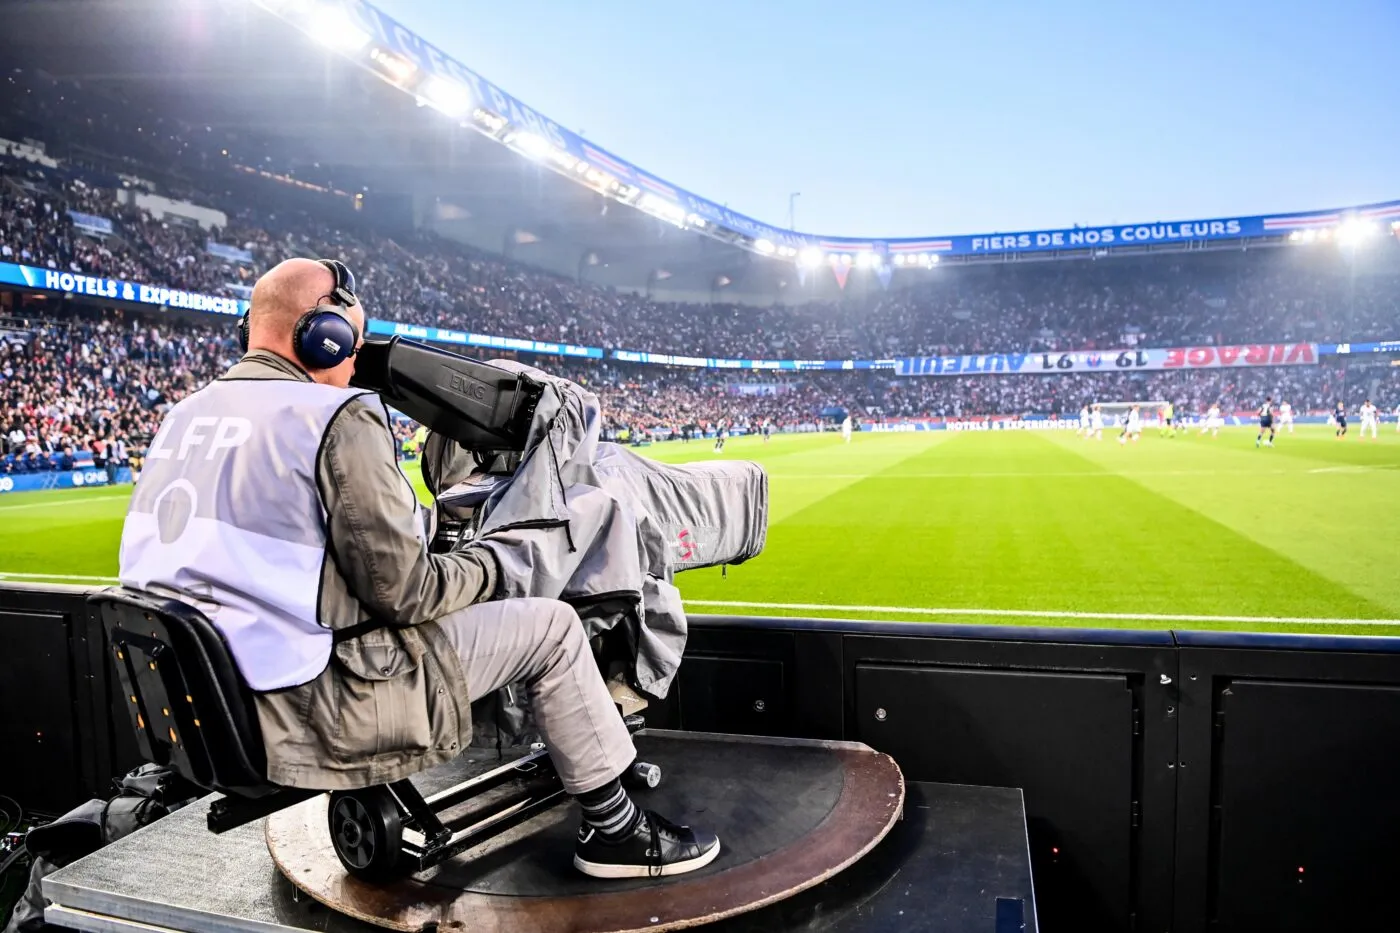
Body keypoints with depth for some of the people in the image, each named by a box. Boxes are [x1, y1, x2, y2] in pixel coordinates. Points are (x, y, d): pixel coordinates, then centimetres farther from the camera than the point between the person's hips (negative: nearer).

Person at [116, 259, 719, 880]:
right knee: (551, 627, 1)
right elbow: (402, 591, -17)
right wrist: (488, 566, 2)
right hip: (301, 720, -9)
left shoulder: (182, 416, 9)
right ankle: (615, 830, 14)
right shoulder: (341, 419, -16)